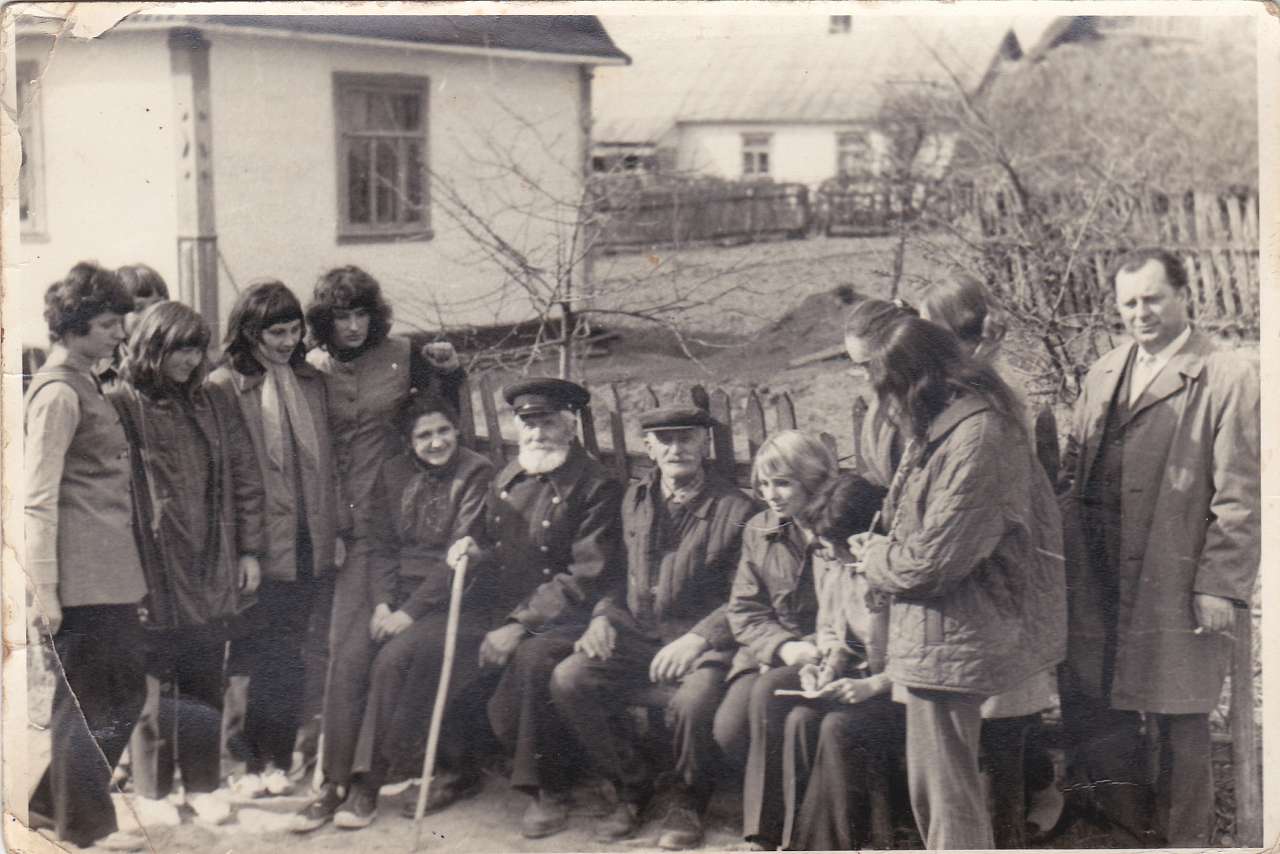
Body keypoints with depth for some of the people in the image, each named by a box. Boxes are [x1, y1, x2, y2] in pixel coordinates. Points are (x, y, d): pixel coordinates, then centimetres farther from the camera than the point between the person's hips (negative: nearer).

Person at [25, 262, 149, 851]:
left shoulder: (85, 387, 17)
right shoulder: (58, 394, -13)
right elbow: (39, 501, -17)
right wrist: (44, 592, -20)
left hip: (110, 575, 10)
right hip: (82, 581, -10)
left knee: (125, 692, 14)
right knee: (88, 699, 1)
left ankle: (53, 804, 26)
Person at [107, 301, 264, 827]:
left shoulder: (214, 405, 10)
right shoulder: (121, 406, -6)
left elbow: (245, 481, 13)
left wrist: (248, 550, 8)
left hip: (209, 572, 5)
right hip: (153, 575, -4)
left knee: (204, 684, 11)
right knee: (154, 687, 2)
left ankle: (202, 784, 22)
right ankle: (151, 793, 15)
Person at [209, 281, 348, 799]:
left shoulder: (310, 381, 12)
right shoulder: (224, 386, -6)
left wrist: (336, 528, 11)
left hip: (308, 543, 5)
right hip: (257, 544, -5)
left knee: (289, 655, 9)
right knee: (250, 655, 2)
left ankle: (276, 760, 18)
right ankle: (243, 761, 12)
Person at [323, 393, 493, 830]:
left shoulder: (477, 473, -7)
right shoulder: (394, 473, 11)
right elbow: (380, 545, 10)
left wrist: (410, 611, -18)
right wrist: (383, 602, -7)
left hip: (454, 601, -5)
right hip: (400, 595, 5)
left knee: (395, 655, -28)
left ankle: (369, 782, -14)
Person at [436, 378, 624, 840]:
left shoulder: (596, 486, -8)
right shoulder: (506, 480, 13)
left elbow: (586, 577, -15)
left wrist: (519, 626, -19)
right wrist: (475, 550, -3)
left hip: (563, 622, -6)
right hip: (502, 615, 6)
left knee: (532, 659, -36)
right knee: (428, 650, -13)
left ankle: (549, 789, -15)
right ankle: (457, 769, 11)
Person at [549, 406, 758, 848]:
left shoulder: (735, 509, -3)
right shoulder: (634, 500, 13)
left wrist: (697, 638, -19)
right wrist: (603, 614, 2)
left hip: (702, 641, -4)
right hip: (635, 634, 5)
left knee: (692, 702, -35)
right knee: (567, 680, -20)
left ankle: (686, 802, -1)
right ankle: (628, 788, 2)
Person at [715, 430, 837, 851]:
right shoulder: (758, 530, 11)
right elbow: (744, 612, 7)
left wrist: (811, 650, -22)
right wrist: (783, 647, -12)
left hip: (825, 653, -4)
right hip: (767, 650, 5)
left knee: (768, 694, -32)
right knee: (729, 729, -22)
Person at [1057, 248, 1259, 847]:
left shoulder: (1229, 380, -8)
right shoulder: (1103, 376, 13)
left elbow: (1239, 499, -10)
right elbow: (1073, 470, 15)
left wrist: (1220, 587, -14)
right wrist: (1069, 560, 6)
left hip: (1177, 589, -6)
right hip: (1099, 585, 6)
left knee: (1180, 729, 5)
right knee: (1088, 714, 13)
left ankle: (1183, 840, 21)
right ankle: (1143, 829, 31)